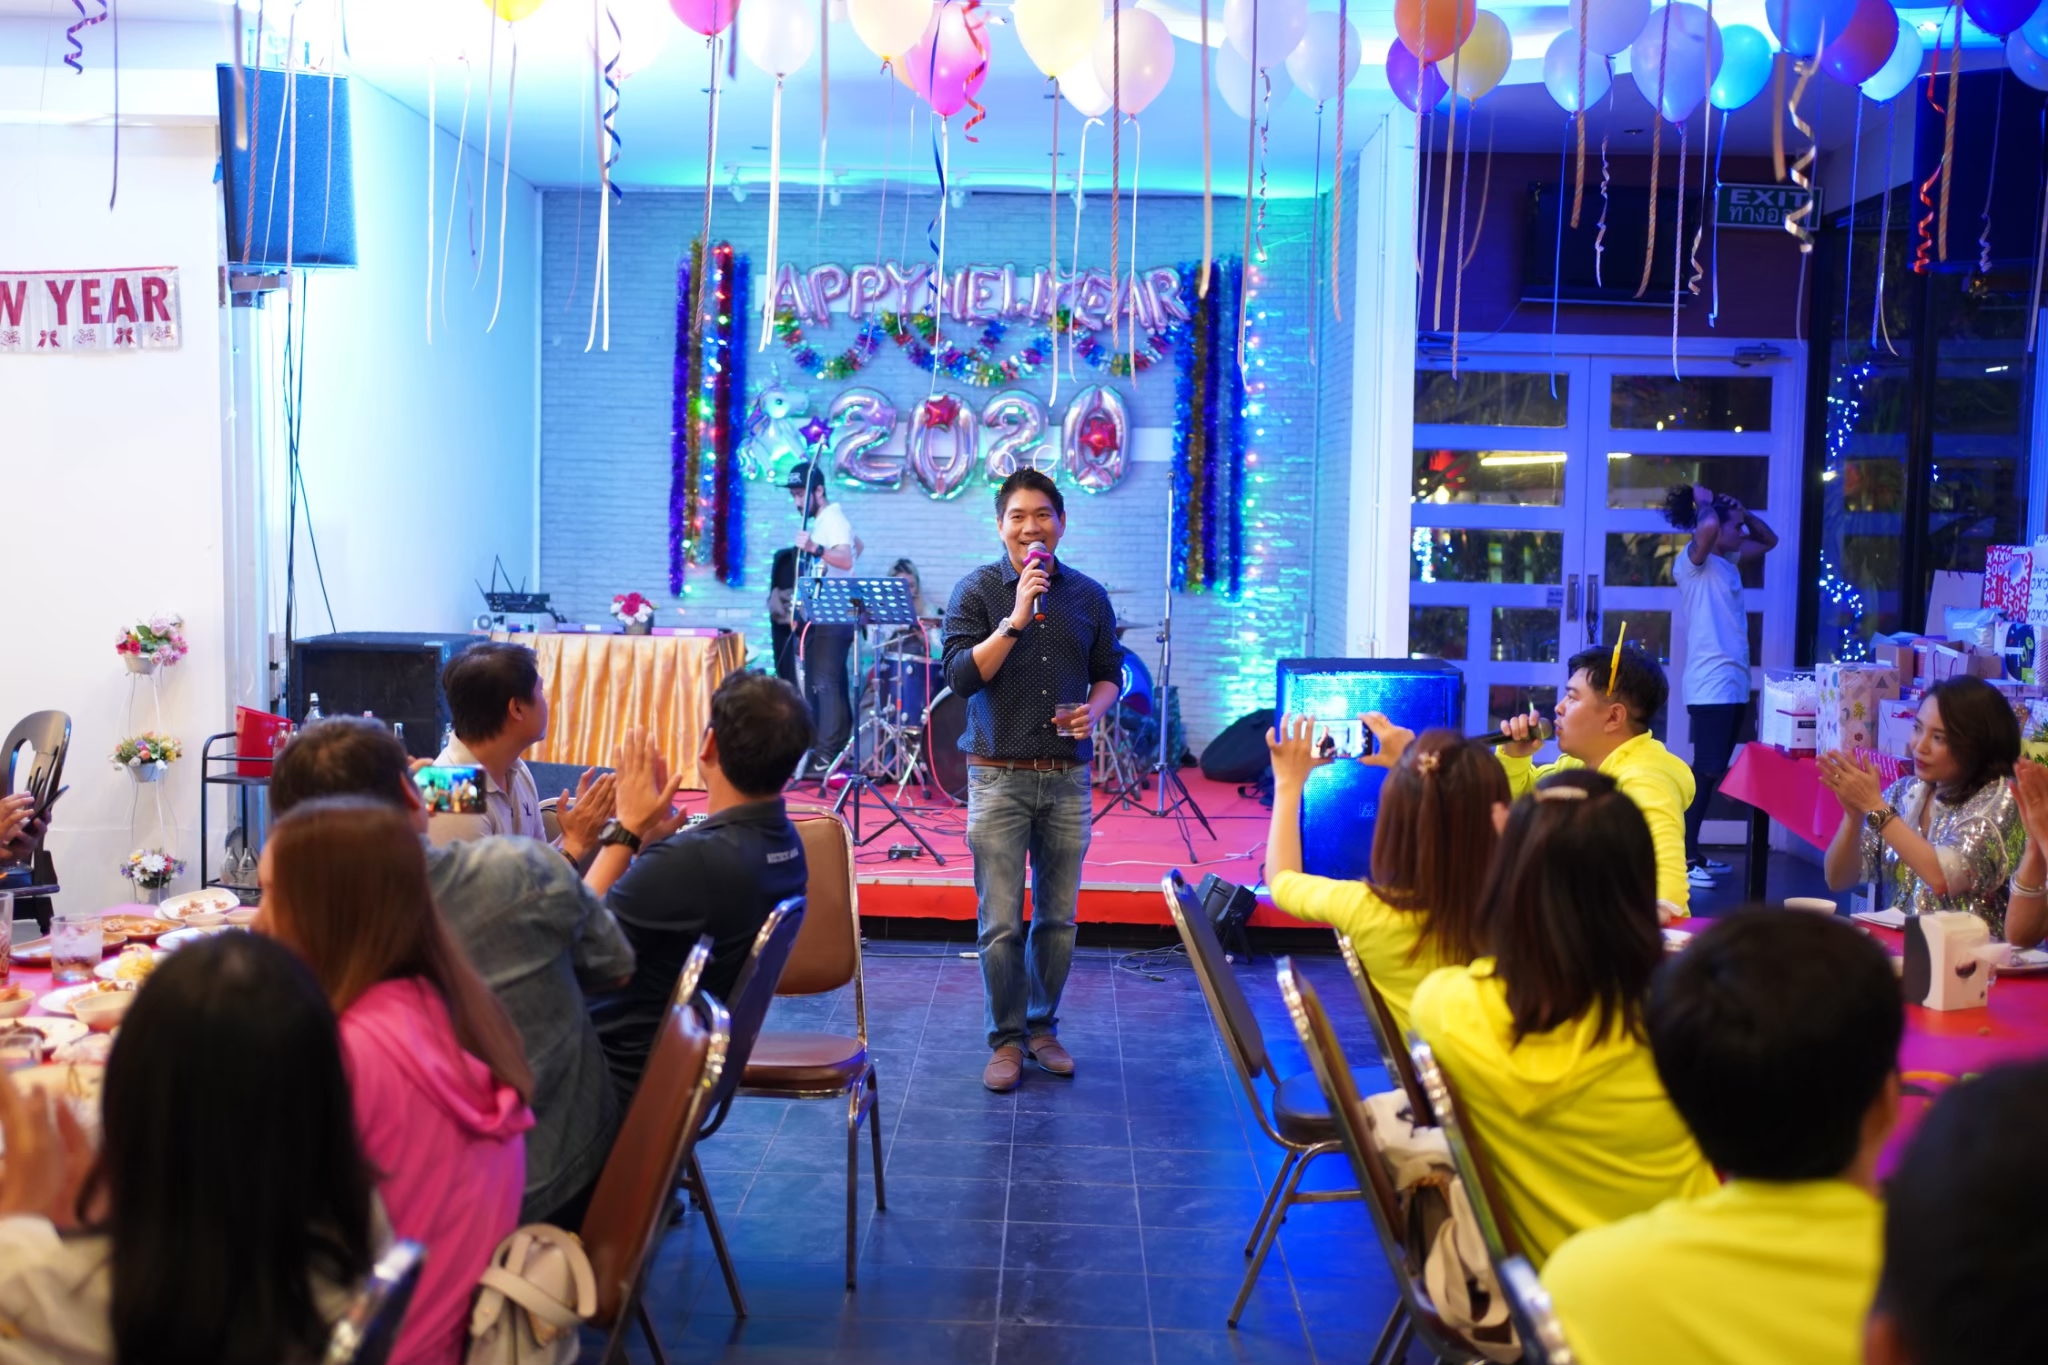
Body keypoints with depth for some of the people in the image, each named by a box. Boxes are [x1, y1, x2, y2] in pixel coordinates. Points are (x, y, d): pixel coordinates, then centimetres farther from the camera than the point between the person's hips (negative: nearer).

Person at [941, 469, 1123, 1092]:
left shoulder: (1089, 596, 7)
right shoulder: (977, 590, -2)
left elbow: (1109, 673, 15)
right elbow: (960, 676, -12)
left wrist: (1094, 709, -7)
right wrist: (1016, 618, -19)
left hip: (1067, 777, 3)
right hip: (999, 777, -3)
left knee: (1058, 917, 10)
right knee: (1001, 923, -1)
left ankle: (1042, 1026, 27)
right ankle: (1005, 1039, 13)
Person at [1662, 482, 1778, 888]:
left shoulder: (1728, 563, 17)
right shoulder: (1691, 562, -9)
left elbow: (1769, 541, 30)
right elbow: (1707, 528, -30)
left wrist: (1742, 511, 13)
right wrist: (1706, 502, -8)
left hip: (1734, 684, 9)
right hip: (1711, 685, -9)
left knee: (1712, 772, 12)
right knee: (1705, 771, -11)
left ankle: (1692, 853, 18)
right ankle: (1683, 858, -9)